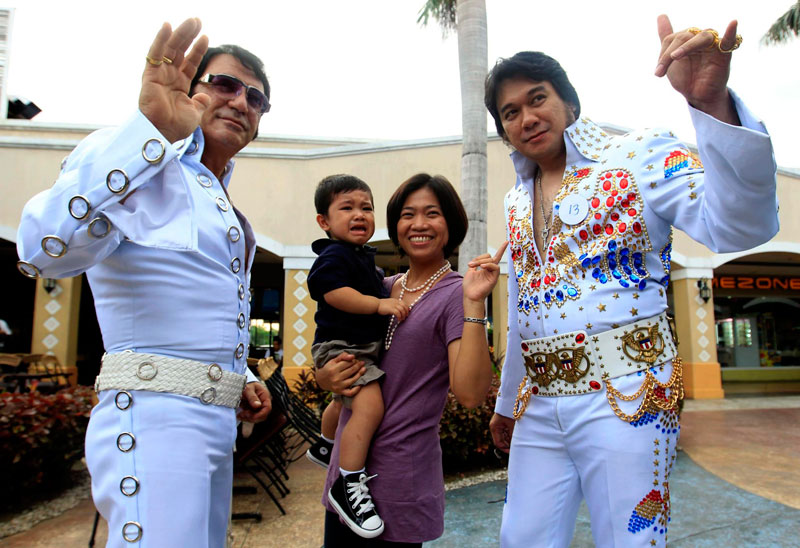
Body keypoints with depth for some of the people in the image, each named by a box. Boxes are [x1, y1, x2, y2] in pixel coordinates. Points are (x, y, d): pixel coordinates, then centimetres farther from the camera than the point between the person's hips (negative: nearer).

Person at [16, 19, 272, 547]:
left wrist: (242, 380, 13)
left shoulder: (223, 207, 19)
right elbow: (47, 248, -29)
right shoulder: (147, 166, -9)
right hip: (155, 417, -9)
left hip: (215, 422, 9)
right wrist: (151, 126, -36)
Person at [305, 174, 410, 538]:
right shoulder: (334, 256, -16)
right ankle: (346, 485, -19)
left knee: (345, 401, 30)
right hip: (340, 345, -11)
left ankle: (325, 446, 56)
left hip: (363, 346, 11)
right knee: (369, 405, -27)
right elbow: (334, 293, -30)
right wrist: (379, 303, -31)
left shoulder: (362, 256, 15)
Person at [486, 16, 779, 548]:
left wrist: (712, 104, -34)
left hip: (625, 398, -5)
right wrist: (508, 402, 24)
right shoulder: (516, 201, 14)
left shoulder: (638, 155, -3)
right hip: (539, 406, 6)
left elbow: (740, 225, -20)